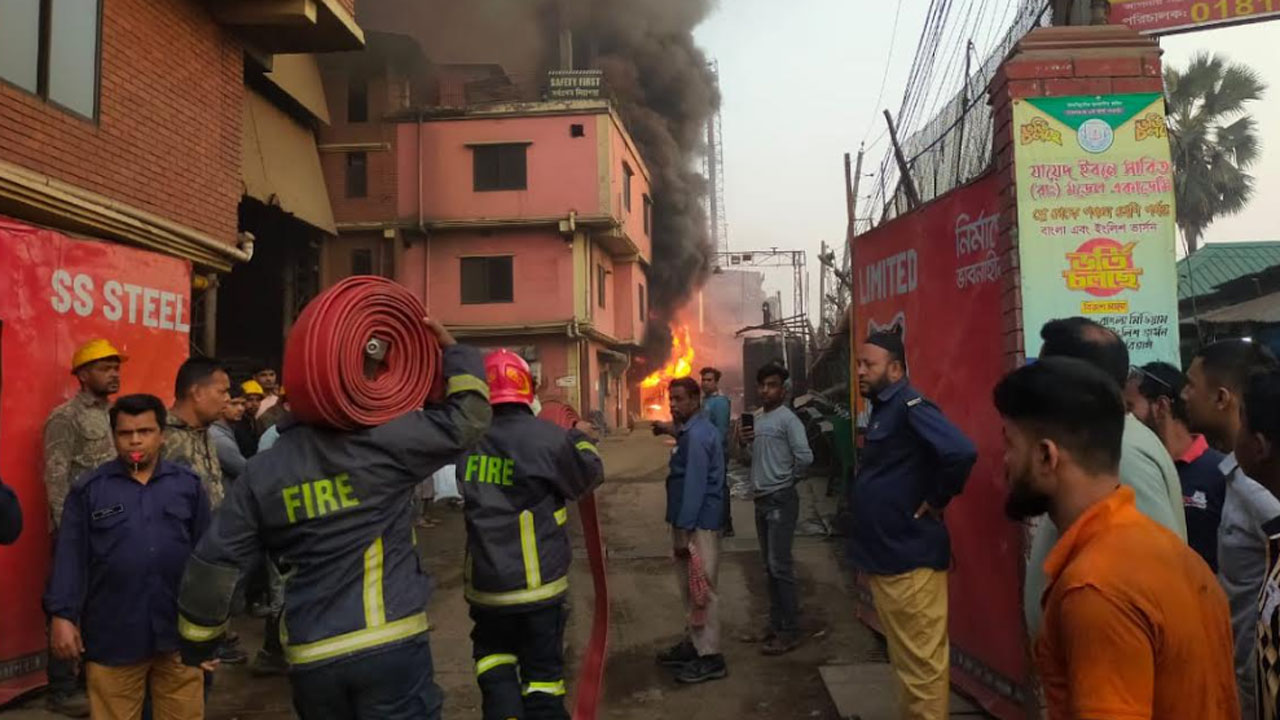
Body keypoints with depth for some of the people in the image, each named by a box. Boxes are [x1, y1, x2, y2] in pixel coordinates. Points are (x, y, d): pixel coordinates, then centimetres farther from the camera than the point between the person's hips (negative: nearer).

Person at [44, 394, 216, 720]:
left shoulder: (189, 485, 4)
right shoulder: (88, 490, 1)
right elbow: (70, 558, 1)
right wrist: (63, 615, -5)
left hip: (179, 632, 1)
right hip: (111, 636, -1)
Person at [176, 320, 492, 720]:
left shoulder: (261, 472, 4)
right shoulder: (384, 439, -9)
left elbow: (212, 562, 6)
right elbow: (467, 418, -4)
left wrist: (197, 642, 20)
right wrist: (452, 350, 9)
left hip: (311, 657, 5)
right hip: (390, 644, -4)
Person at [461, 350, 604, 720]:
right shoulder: (549, 438, -16)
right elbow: (588, 476, 0)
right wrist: (582, 439, 19)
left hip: (485, 582, 3)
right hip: (539, 583, -2)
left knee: (493, 654, 23)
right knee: (542, 672, 11)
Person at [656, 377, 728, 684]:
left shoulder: (697, 435, -17)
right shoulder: (692, 431, 15)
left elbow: (695, 485, -21)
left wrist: (684, 531, -20)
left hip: (699, 523, -10)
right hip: (691, 521, 10)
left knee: (701, 590, -4)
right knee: (690, 588, 18)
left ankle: (710, 657, 3)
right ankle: (693, 643, 30)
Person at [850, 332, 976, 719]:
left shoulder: (910, 406, -16)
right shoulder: (882, 409, 14)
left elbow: (961, 452, -31)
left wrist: (936, 501, -19)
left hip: (910, 557, -10)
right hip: (884, 555, 10)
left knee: (921, 660, 0)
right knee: (905, 658, 19)